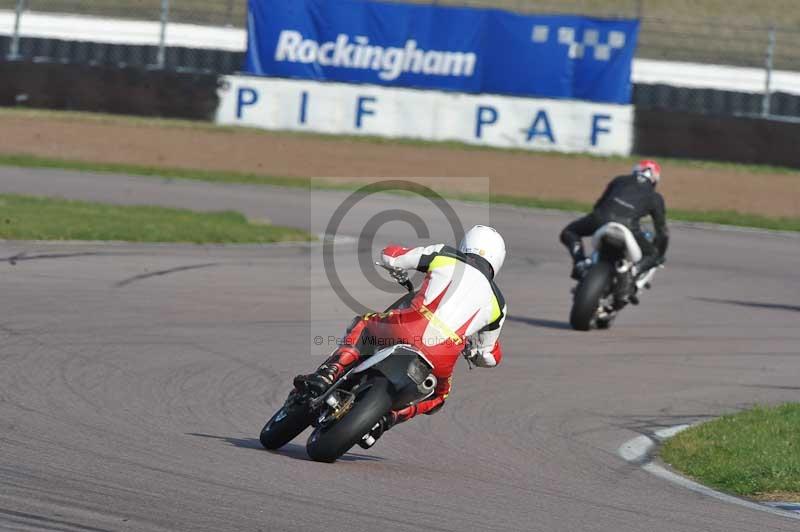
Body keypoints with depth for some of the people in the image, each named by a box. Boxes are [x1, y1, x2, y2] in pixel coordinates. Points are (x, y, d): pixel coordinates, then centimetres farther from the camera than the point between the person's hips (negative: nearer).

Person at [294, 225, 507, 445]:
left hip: (409, 329, -1)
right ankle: (387, 418, 6)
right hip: (441, 358, 1)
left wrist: (399, 270, 45)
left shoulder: (442, 256, 18)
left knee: (361, 326, 31)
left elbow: (389, 255, 21)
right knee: (436, 397, 35)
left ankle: (326, 376, 7)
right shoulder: (497, 303, 24)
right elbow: (490, 356, 33)